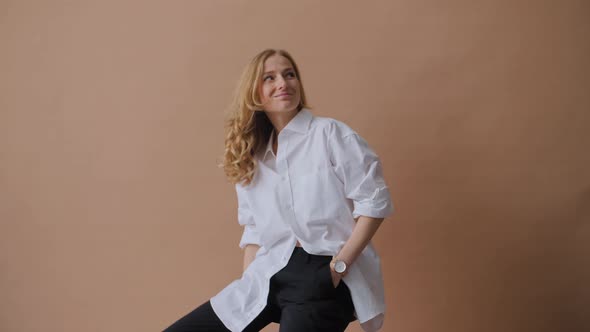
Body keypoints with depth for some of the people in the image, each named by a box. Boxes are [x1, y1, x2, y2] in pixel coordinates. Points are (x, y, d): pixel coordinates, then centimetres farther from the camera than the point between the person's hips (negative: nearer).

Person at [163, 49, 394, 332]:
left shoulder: (330, 133, -2)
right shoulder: (250, 156, 14)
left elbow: (374, 201, -7)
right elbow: (254, 231, 16)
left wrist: (339, 267, -12)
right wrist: (248, 285, 4)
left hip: (324, 274, -5)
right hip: (270, 276, 5)